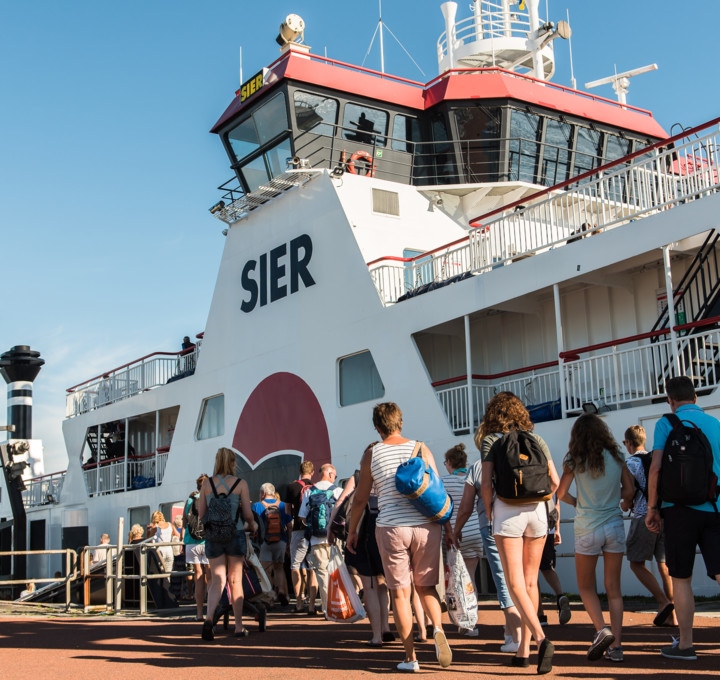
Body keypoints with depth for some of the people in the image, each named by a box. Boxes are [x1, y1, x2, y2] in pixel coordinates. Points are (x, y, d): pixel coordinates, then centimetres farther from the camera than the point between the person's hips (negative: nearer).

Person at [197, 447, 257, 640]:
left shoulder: (207, 483, 3)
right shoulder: (240, 484, -3)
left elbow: (201, 514, 3)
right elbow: (247, 515, -3)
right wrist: (253, 527, 18)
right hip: (235, 534, -1)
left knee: (217, 580, 5)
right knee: (235, 581, 9)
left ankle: (208, 618, -20)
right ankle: (239, 627, 16)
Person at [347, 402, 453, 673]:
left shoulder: (371, 454, 3)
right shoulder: (421, 449, 5)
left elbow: (360, 499, 5)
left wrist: (351, 531, 17)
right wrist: (448, 526, 10)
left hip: (392, 528, -1)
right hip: (426, 526, 2)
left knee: (400, 592, 6)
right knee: (426, 586, 16)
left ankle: (410, 658, 6)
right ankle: (438, 629, -10)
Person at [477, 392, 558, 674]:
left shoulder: (490, 440, 0)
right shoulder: (535, 439, 10)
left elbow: (486, 484, -8)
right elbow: (554, 481, 7)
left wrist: (489, 511, 7)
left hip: (507, 511, -4)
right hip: (537, 510, 4)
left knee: (515, 584, -5)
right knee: (530, 581, 12)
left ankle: (541, 638, -25)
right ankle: (524, 649, 17)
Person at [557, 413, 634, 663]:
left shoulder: (575, 461, -6)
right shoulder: (616, 457, 2)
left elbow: (561, 493, -2)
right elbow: (629, 490, 7)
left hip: (588, 528, -2)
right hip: (614, 526, 3)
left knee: (586, 587, 12)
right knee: (613, 588, 8)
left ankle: (601, 629, -9)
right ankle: (616, 645, 4)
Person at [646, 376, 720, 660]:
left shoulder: (666, 424, -1)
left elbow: (656, 467, -9)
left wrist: (652, 508, -1)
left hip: (681, 508, -3)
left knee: (681, 578, 8)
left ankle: (685, 645, 15)